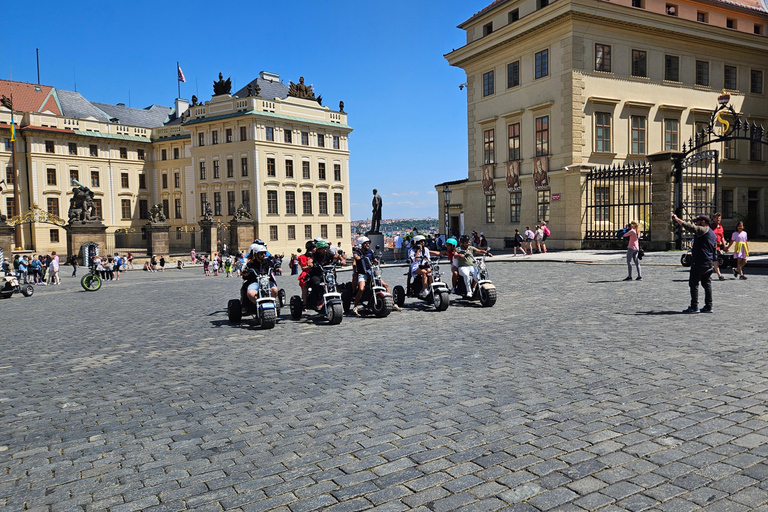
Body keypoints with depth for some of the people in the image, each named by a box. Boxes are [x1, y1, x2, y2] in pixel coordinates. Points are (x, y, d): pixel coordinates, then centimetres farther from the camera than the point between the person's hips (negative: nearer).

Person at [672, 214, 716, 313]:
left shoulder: (703, 230, -10)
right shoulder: (712, 234, 19)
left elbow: (690, 227, -22)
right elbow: (714, 250, 23)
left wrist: (677, 219, -15)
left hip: (699, 262, -9)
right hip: (708, 263, 9)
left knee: (694, 283, -4)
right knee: (707, 283, 12)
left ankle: (694, 307, -5)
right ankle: (708, 306, 13)